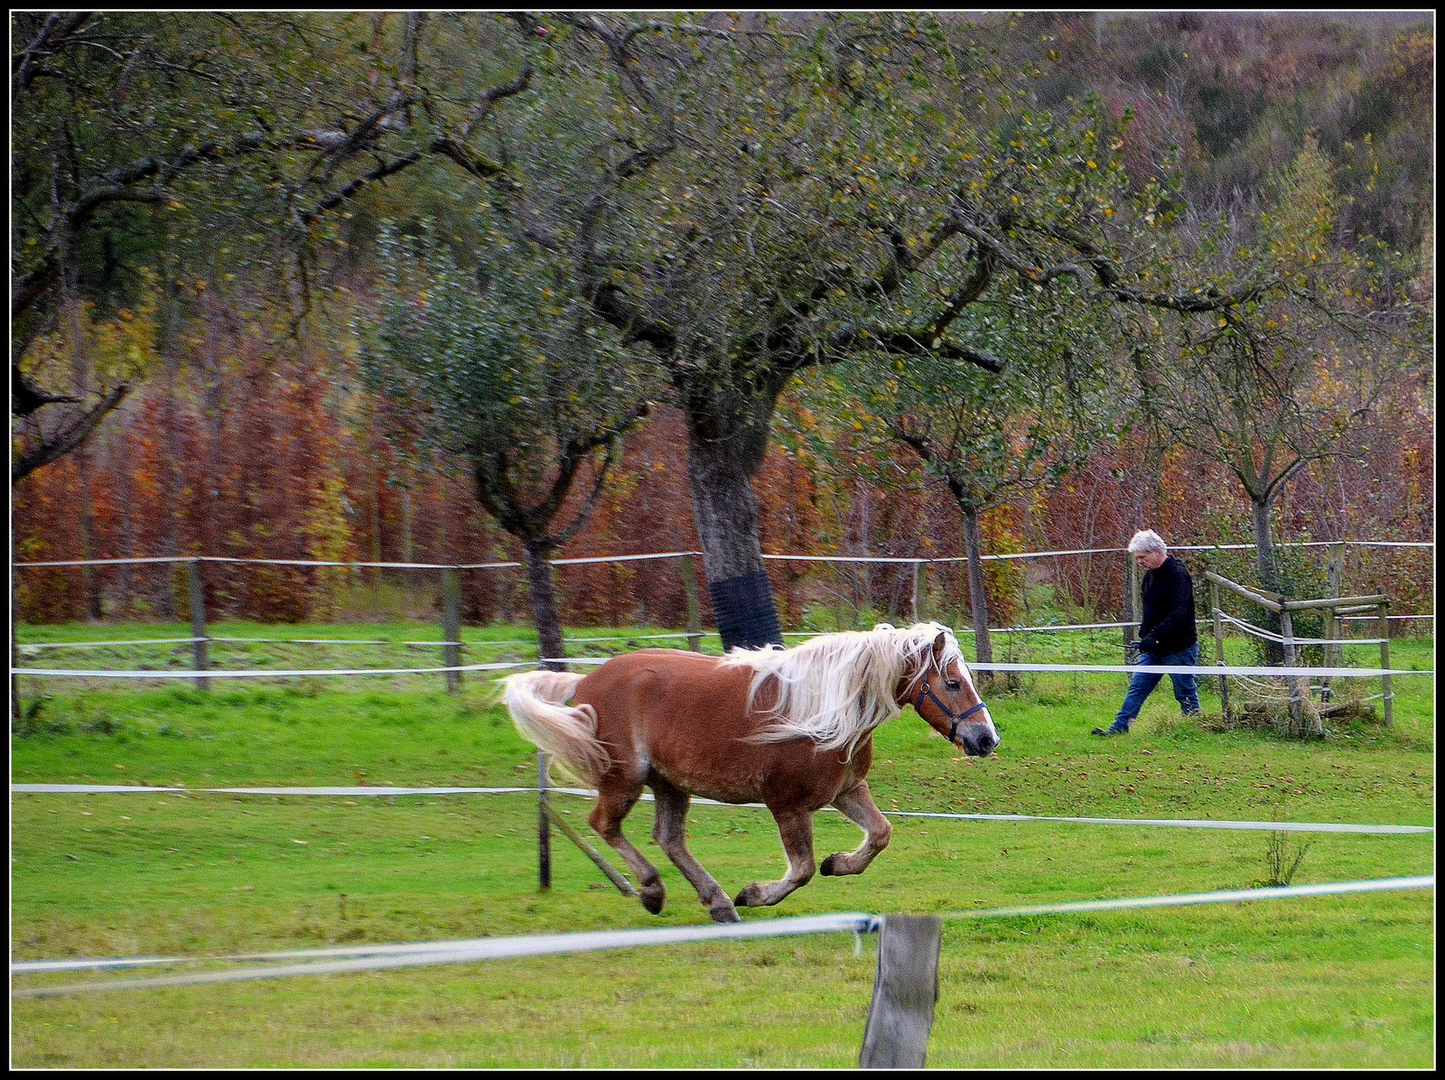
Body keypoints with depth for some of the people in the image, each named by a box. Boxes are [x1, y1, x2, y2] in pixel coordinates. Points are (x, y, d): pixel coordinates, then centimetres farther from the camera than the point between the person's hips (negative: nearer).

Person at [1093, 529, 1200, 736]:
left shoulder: (1177, 575, -19)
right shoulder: (1150, 574, 11)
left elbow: (1178, 614, -28)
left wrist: (1153, 636, -35)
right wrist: (1144, 634, 15)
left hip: (1179, 649, -9)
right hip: (1154, 649, 9)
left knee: (1186, 694, 2)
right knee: (1137, 687, 5)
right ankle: (1119, 727, 5)